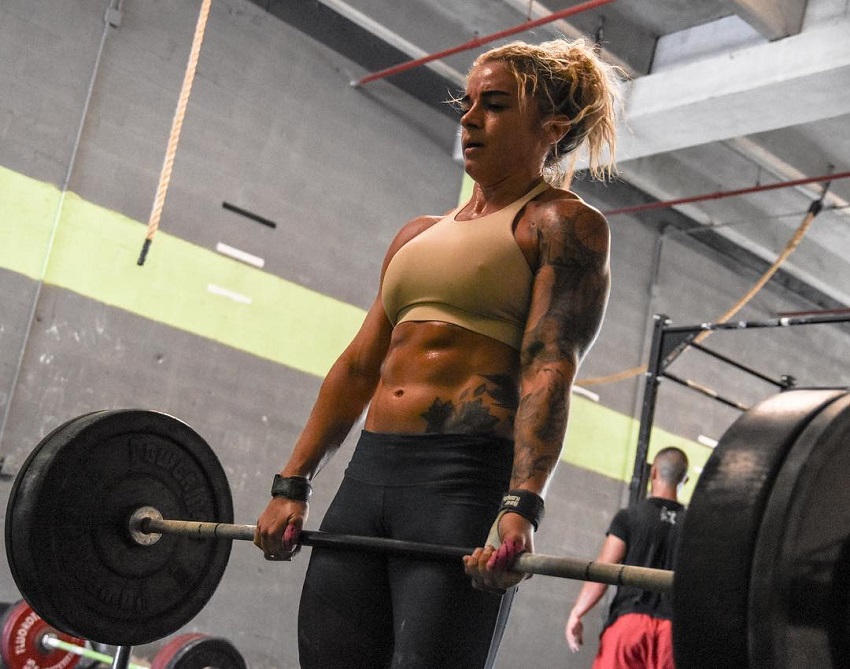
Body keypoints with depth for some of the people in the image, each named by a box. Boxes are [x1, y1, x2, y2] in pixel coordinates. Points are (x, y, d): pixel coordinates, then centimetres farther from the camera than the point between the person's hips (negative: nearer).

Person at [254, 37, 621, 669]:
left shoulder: (563, 225, 2)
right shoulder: (419, 234, 23)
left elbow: (550, 369, -13)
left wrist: (521, 509, -26)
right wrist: (292, 484, 13)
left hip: (468, 480, -7)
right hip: (368, 475, 7)